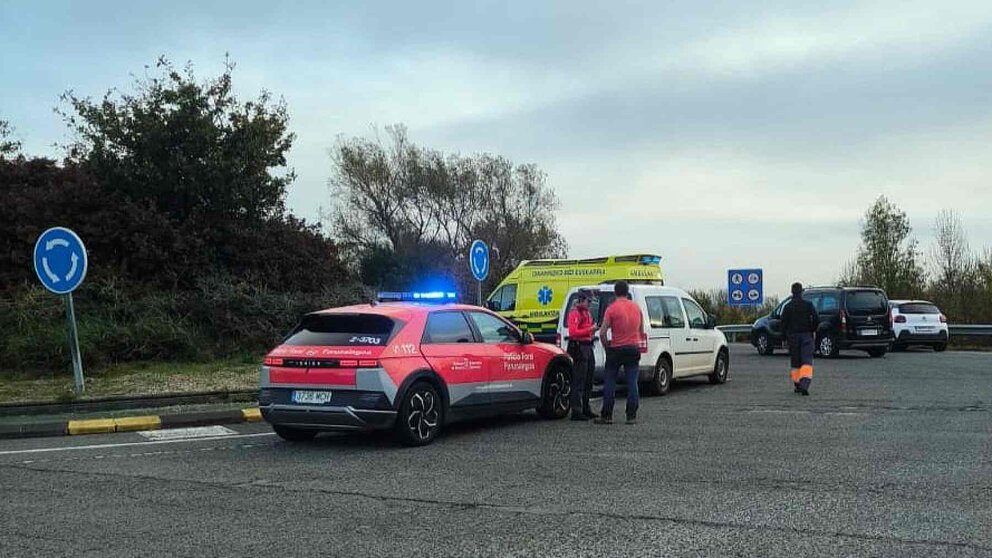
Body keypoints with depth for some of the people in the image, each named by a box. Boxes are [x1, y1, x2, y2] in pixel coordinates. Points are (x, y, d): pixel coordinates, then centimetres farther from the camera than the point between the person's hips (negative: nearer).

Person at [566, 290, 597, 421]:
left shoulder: (586, 313, 19)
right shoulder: (574, 313, -13)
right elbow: (573, 332, -24)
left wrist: (593, 329, 9)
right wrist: (590, 329, -22)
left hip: (588, 347, 10)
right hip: (579, 348, -10)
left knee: (588, 382, 16)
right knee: (579, 382, -9)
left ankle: (585, 409, 26)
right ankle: (576, 411, -7)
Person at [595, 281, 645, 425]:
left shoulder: (612, 308, -8)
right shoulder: (636, 308, 7)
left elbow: (602, 333, -12)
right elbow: (642, 331, 16)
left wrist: (606, 347, 2)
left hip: (616, 349, -3)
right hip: (633, 348, 3)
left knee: (610, 383, 4)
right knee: (632, 383, 4)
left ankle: (606, 416, 5)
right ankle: (631, 416, 2)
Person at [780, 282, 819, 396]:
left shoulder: (788, 307, 0)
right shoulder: (808, 305, -3)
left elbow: (783, 322, -3)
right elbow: (816, 320, -7)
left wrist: (785, 336, 7)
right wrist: (812, 330, 10)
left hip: (793, 336, 1)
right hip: (806, 335, -1)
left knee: (795, 362, 12)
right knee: (807, 361, -6)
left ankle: (797, 385, 14)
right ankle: (804, 385, -23)